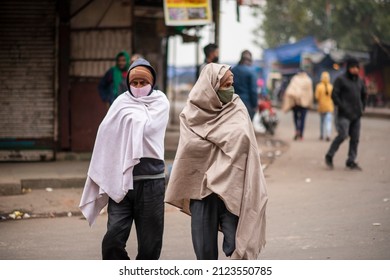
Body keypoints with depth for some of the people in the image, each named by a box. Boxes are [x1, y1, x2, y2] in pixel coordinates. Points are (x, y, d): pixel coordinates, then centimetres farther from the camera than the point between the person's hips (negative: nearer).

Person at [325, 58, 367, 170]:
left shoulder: (360, 81, 15)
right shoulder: (340, 80, -4)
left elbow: (364, 95, 28)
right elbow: (334, 95, -9)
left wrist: (362, 107, 16)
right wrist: (342, 107, -14)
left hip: (356, 115, 6)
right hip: (344, 114, -6)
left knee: (355, 138, 3)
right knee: (342, 135, -16)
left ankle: (351, 161, 10)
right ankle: (329, 156, 0)